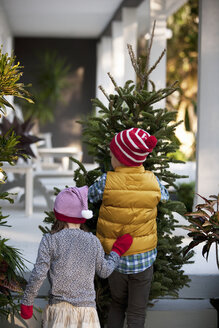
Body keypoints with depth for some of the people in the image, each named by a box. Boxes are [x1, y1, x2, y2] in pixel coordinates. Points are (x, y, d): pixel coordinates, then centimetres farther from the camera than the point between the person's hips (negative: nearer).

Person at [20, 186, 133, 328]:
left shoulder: (50, 240, -5)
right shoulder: (93, 241, 2)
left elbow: (38, 275, -8)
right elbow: (104, 271, 13)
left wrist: (26, 303, 3)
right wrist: (117, 251, 29)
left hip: (59, 307, -1)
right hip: (87, 308, 1)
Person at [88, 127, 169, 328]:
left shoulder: (106, 182, -15)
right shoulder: (153, 181, -8)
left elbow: (86, 198, 2)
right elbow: (165, 197, 14)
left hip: (115, 258, 0)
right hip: (144, 259, 0)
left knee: (117, 304, 22)